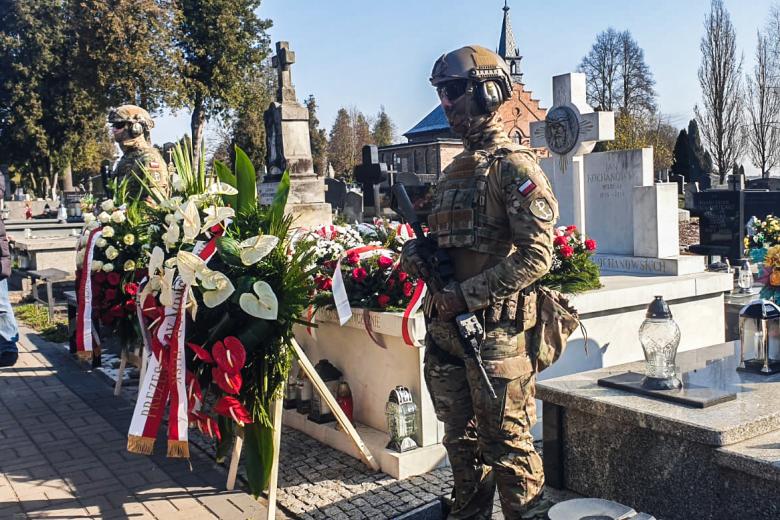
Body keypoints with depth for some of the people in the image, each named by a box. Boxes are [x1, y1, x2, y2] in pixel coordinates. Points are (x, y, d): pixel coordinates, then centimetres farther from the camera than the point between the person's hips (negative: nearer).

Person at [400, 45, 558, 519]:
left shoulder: (514, 167, -11)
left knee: (507, 444, 1)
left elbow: (536, 257, -18)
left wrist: (466, 295, -18)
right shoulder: (455, 170, 15)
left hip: (495, 329, -8)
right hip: (446, 327, 8)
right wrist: (419, 250, 3)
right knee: (461, 440, 19)